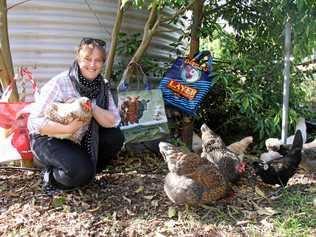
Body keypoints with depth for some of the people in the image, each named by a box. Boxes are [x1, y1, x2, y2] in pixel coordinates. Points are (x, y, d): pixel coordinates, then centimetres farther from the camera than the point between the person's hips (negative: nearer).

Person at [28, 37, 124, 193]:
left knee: (115, 137, -13)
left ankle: (88, 171, 6)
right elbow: (35, 121, -22)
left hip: (80, 139, 6)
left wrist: (92, 107, -31)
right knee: (81, 172, -28)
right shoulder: (59, 83, -23)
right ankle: (52, 177, 4)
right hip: (48, 139, -6)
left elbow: (113, 121, -15)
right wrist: (68, 128, -37)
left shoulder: (102, 85, -7)